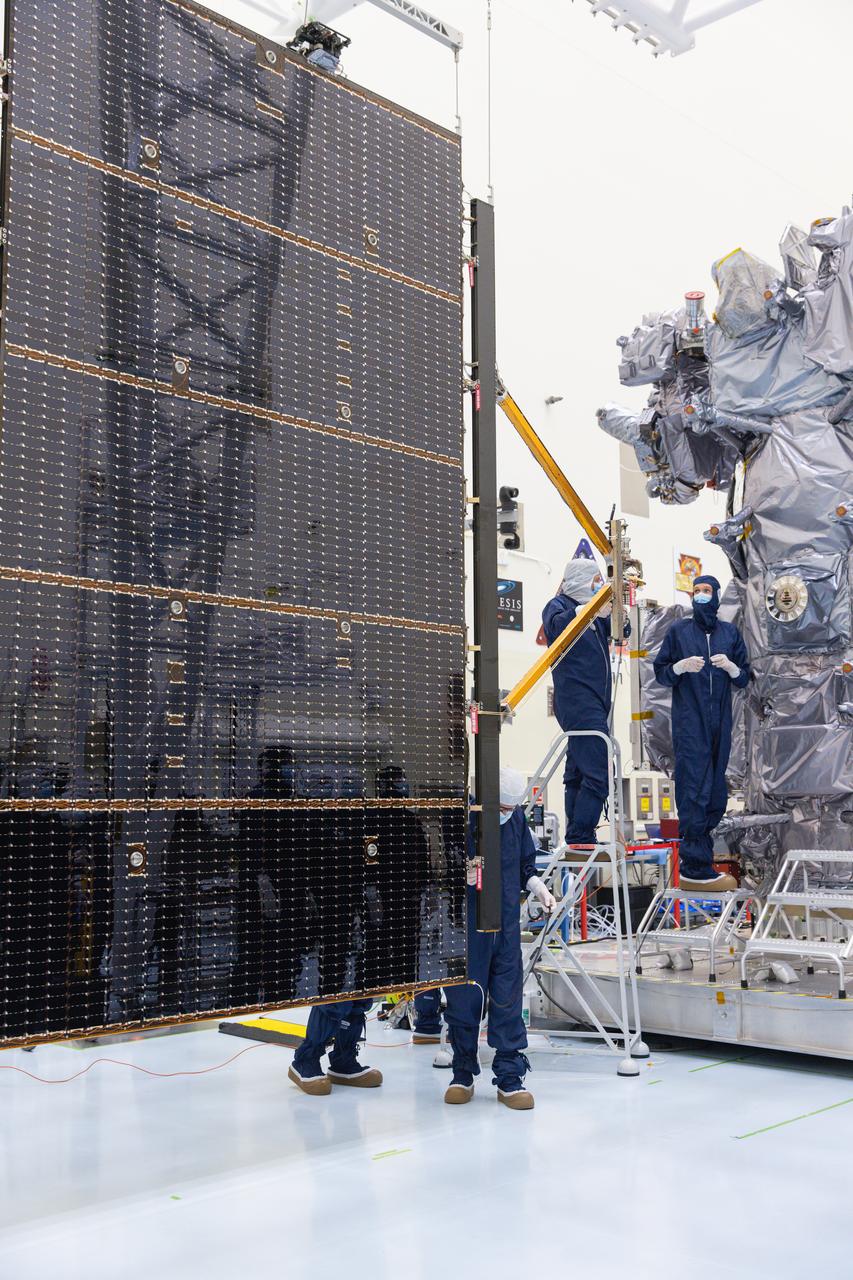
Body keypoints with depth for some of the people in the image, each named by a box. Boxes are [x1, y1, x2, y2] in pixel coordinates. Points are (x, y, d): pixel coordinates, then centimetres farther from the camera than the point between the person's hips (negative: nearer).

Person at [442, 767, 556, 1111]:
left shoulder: (516, 818, 4)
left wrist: (537, 886, 3)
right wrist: (461, 874, -29)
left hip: (506, 928, 4)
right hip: (465, 928, -4)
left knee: (508, 1002, 6)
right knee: (463, 1001, 6)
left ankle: (510, 1078, 16)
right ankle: (463, 1075, 24)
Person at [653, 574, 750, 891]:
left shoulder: (730, 633, 12)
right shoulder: (679, 631, 4)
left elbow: (744, 679, 12)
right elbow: (660, 673, 5)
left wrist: (729, 665, -9)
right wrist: (681, 666, -14)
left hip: (719, 723, 4)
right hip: (689, 723, -4)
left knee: (715, 794, 6)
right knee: (695, 790, -10)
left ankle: (692, 850, 23)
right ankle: (696, 869, -10)